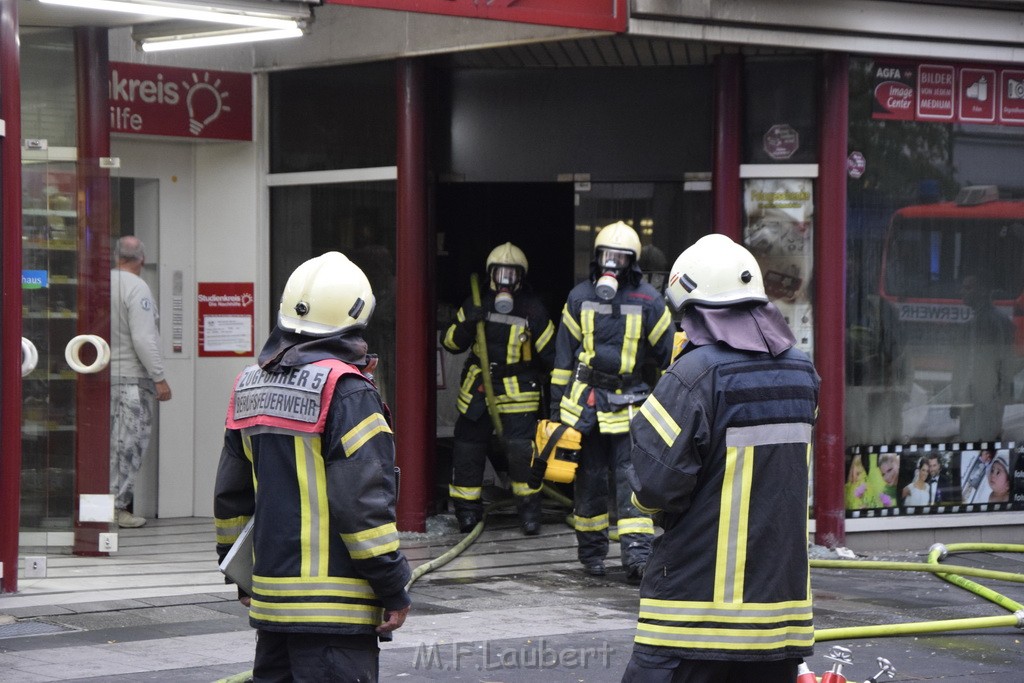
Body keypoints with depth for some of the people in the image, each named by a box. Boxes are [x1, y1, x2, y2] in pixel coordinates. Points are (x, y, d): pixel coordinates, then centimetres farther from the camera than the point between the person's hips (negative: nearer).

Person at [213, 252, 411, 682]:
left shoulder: (250, 387, 11)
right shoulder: (344, 389, -13)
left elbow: (230, 493, 17)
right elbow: (362, 499, -17)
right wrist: (394, 589, -10)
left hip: (270, 597, 8)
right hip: (335, 606, -8)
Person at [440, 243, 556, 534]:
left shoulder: (533, 310, -3)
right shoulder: (475, 305, 3)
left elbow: (549, 352, 2)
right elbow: (450, 341, 3)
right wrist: (466, 326, -16)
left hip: (518, 393, -3)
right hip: (477, 390, 3)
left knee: (522, 450, -13)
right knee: (468, 449, 3)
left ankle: (529, 510, 3)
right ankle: (467, 510, 17)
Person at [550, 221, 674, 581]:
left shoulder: (648, 301, 0)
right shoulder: (579, 297, 5)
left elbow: (668, 354, 7)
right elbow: (563, 356, 9)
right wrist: (557, 403, 7)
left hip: (630, 403, -2)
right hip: (585, 400, 2)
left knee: (631, 479, -10)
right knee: (590, 480, 8)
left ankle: (637, 553, -15)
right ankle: (591, 551, 18)